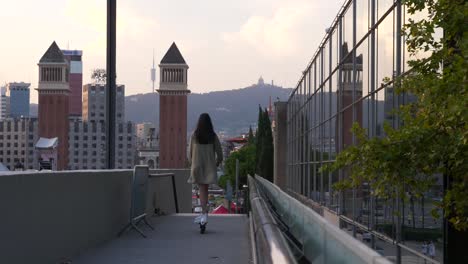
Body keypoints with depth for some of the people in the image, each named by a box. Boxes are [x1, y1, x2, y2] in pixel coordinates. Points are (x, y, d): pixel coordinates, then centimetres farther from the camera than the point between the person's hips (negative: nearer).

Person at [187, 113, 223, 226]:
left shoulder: (194, 136, -6)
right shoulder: (213, 136, -4)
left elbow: (190, 152, 0)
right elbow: (219, 152, -1)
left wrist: (192, 163, 18)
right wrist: (217, 163, 17)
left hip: (197, 165, -1)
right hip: (209, 166, 1)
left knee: (202, 189, 1)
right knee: (205, 189, 13)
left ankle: (205, 214, -8)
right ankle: (203, 213, 17)